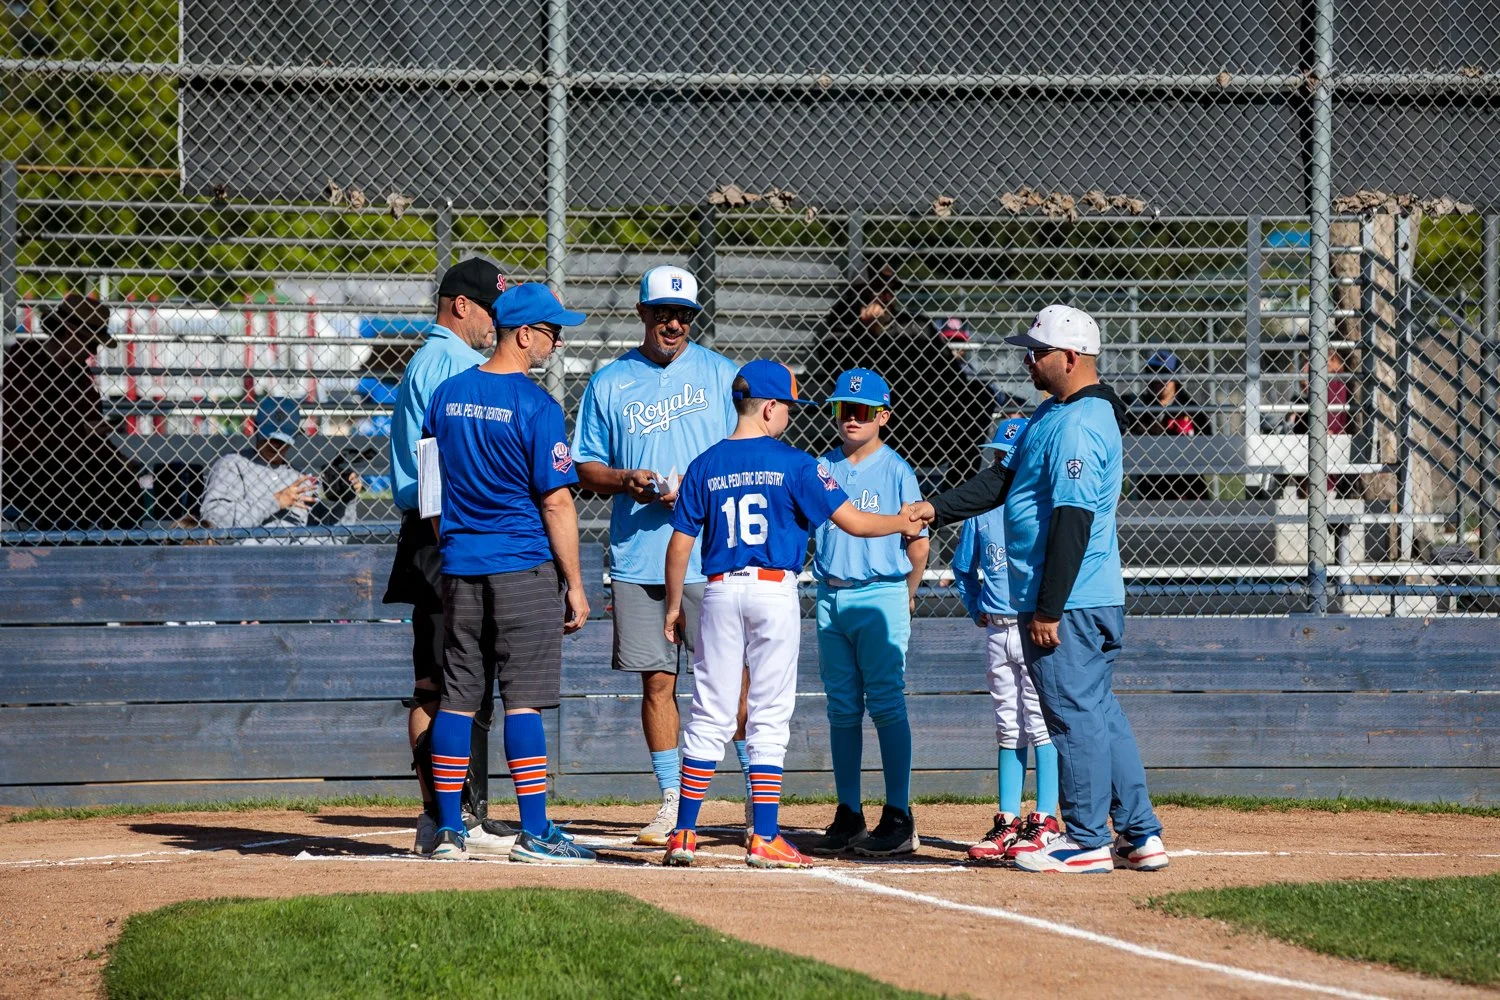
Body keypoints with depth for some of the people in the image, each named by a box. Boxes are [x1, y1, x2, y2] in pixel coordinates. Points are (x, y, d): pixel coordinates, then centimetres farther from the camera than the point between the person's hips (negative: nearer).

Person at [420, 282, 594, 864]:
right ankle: (533, 833, -5)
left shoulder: (446, 396, 7)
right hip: (522, 568, -6)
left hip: (458, 565, 6)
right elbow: (557, 503, -12)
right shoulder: (536, 407, -11)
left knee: (456, 698, 9)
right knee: (523, 698, -5)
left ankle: (448, 829, 11)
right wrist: (574, 585, -7)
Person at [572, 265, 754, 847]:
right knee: (657, 683, 4)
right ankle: (672, 803, 11)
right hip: (637, 558, 2)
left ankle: (757, 794, 8)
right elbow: (585, 469, 12)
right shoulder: (610, 383, 9)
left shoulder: (720, 375, 5)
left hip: (710, 554, -2)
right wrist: (626, 482, -9)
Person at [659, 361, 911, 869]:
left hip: (720, 593, 3)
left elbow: (680, 544, 5)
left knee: (710, 715, 7)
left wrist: (674, 606, 15)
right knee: (769, 718, 2)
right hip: (774, 592, -3)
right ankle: (764, 839, 0)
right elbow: (853, 522, -5)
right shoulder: (793, 464, -4)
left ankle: (683, 834, 5)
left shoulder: (705, 466, 5)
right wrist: (905, 521, 12)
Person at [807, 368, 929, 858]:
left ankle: (898, 817, -6)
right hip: (830, 598, 5)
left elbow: (917, 543, -1)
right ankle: (848, 816, 12)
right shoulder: (823, 469, 11)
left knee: (886, 705, -7)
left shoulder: (896, 470, -2)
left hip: (880, 599, -5)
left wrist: (905, 597, 4)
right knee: (842, 708, 7)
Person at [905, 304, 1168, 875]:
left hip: (1067, 603, -10)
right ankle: (1140, 835, 15)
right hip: (1097, 596, 10)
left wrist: (1048, 609, -23)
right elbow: (1004, 480, 20)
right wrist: (937, 510, 10)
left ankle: (1086, 839, 3)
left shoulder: (1079, 427, -19)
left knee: (1075, 714, -3)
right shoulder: (1055, 414, 15)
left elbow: (1072, 522, -23)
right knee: (1099, 711, 13)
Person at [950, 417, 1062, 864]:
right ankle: (1008, 820, 12)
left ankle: (1045, 821, -1)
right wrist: (976, 610, 14)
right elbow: (963, 567, 21)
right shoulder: (982, 509, 9)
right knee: (1008, 729, 9)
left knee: (1042, 726, -4)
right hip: (997, 631, 5)